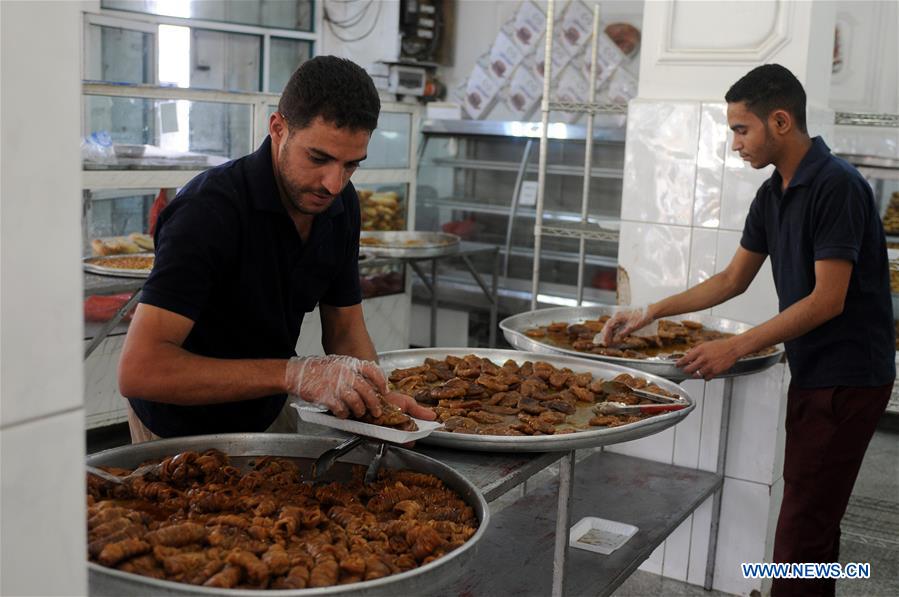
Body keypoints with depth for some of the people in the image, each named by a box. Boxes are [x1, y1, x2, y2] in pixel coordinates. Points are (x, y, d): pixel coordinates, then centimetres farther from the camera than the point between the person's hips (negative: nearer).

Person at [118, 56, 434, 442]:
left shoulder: (341, 204, -7)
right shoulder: (209, 208, -29)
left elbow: (345, 327, 3)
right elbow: (137, 371, -35)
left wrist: (377, 395, -17)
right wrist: (294, 374, -39)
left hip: (269, 416, 5)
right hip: (183, 433, -4)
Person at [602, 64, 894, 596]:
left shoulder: (837, 186, -18)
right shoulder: (773, 194, 9)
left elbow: (828, 299, -21)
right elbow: (732, 281, 15)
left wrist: (738, 347, -22)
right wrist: (652, 313, 10)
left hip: (848, 379, -9)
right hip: (812, 373, 9)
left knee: (802, 529, -7)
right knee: (815, 519, 16)